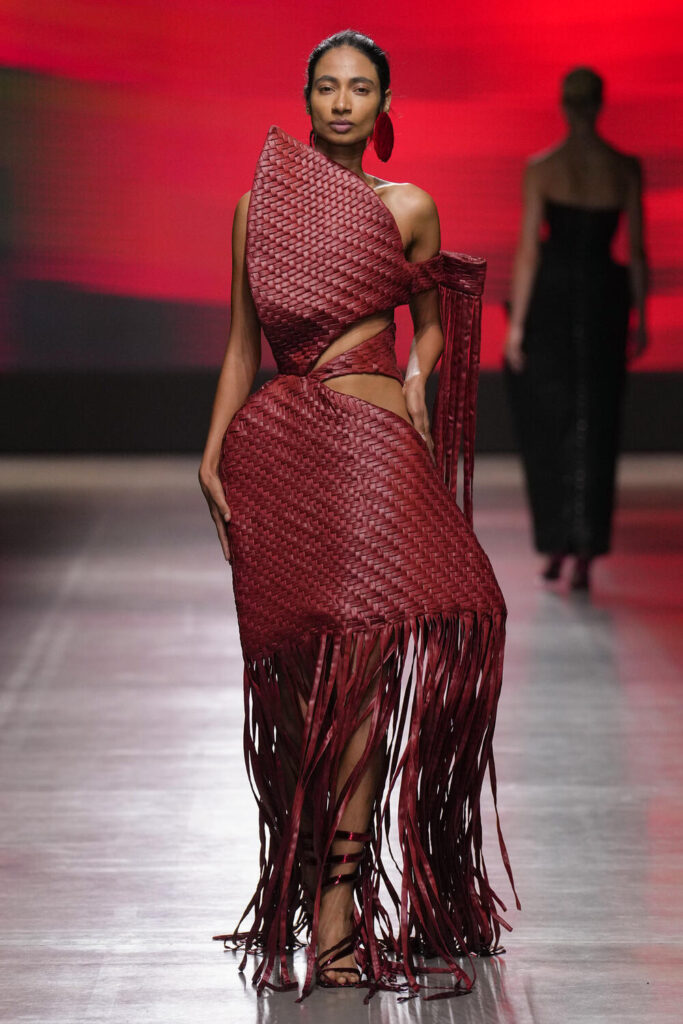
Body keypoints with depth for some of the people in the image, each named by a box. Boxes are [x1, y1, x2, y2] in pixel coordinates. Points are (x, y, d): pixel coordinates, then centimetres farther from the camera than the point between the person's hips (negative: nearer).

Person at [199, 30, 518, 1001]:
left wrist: (417, 376, -2)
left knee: (359, 663, -12)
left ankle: (337, 895, -7)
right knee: (296, 671, 1)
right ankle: (328, 900, 10)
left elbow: (432, 322, 19)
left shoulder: (406, 209, 8)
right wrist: (212, 455, 6)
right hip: (275, 444, 2)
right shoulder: (257, 209, 11)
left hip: (372, 443, -2)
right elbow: (242, 345, 13)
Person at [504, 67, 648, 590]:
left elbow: (528, 250, -8)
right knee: (595, 428, 5)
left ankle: (556, 546, 12)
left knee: (547, 426, 12)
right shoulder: (626, 169, -2)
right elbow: (637, 250, -1)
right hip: (603, 301, 1)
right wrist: (640, 318, 8)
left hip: (550, 299, -1)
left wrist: (517, 322, -4)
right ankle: (586, 553, -2)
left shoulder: (541, 168, -7)